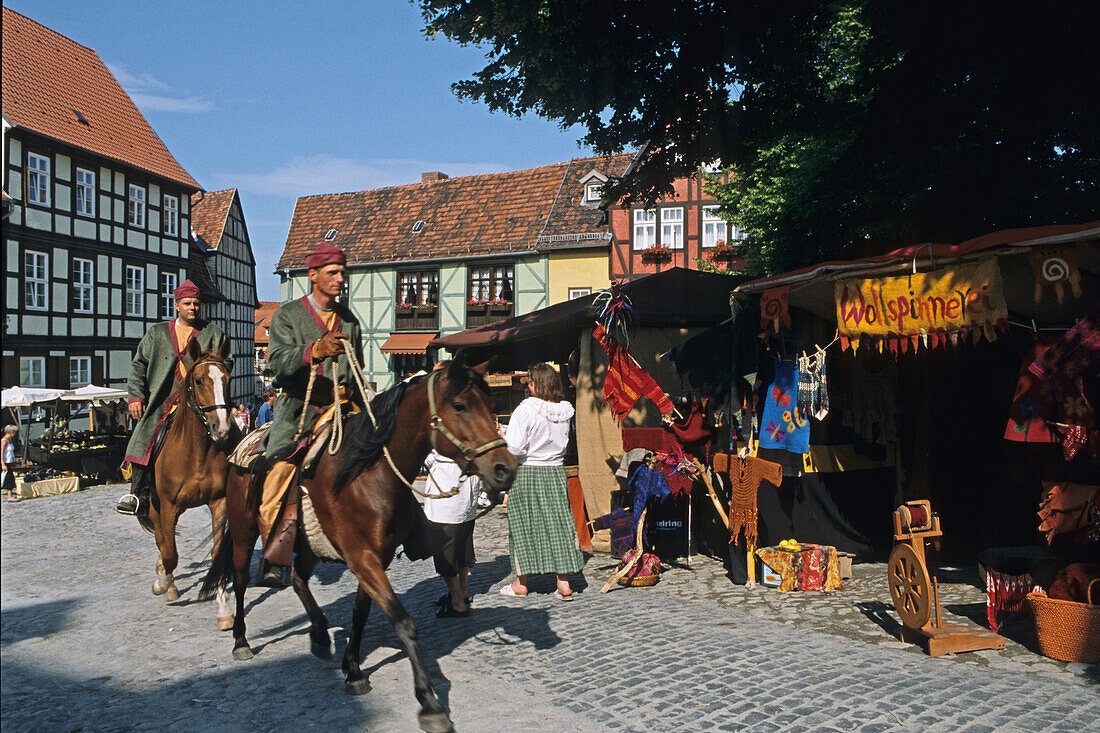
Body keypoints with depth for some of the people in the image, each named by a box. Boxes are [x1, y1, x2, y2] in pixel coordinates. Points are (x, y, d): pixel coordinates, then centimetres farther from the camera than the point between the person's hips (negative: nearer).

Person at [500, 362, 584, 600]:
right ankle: (564, 583, 7)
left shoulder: (526, 410, -16)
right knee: (558, 524, 7)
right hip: (555, 473, 5)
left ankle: (521, 583, 17)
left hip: (526, 473, -5)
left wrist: (501, 435, -2)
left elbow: (515, 448, -20)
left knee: (523, 525, 7)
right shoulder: (564, 411, 2)